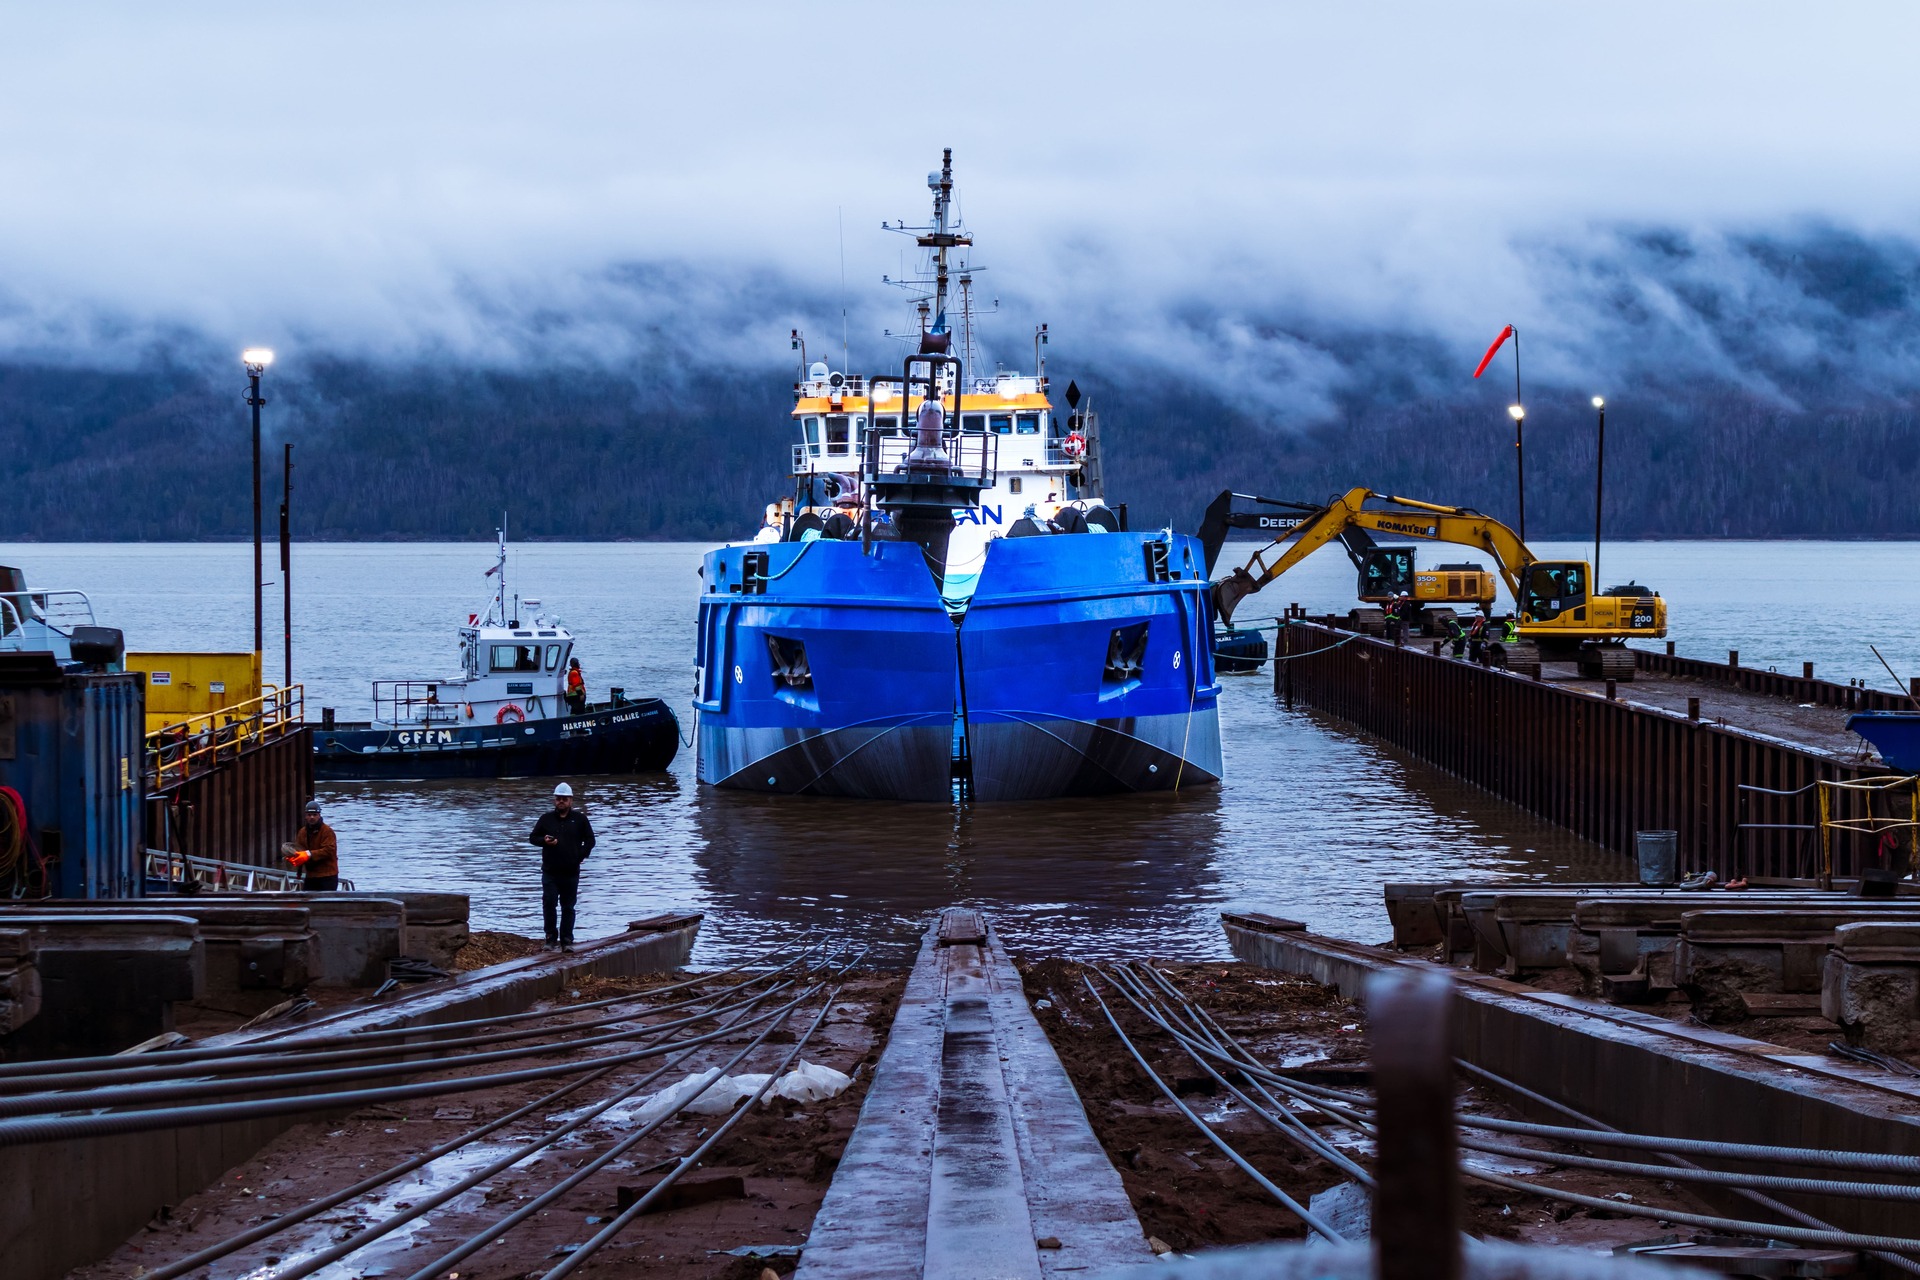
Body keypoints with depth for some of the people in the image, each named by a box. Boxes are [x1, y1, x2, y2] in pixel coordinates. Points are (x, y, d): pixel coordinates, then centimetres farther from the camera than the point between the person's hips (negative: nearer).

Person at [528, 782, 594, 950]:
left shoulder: (579, 819, 6)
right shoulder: (546, 818, 7)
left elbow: (589, 840, 12)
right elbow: (532, 837, 12)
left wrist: (581, 856, 0)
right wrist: (544, 841, -9)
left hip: (571, 872, 0)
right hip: (550, 872, 0)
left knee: (568, 907, 3)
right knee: (548, 903, -9)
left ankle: (567, 941, 7)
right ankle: (551, 938, 1)